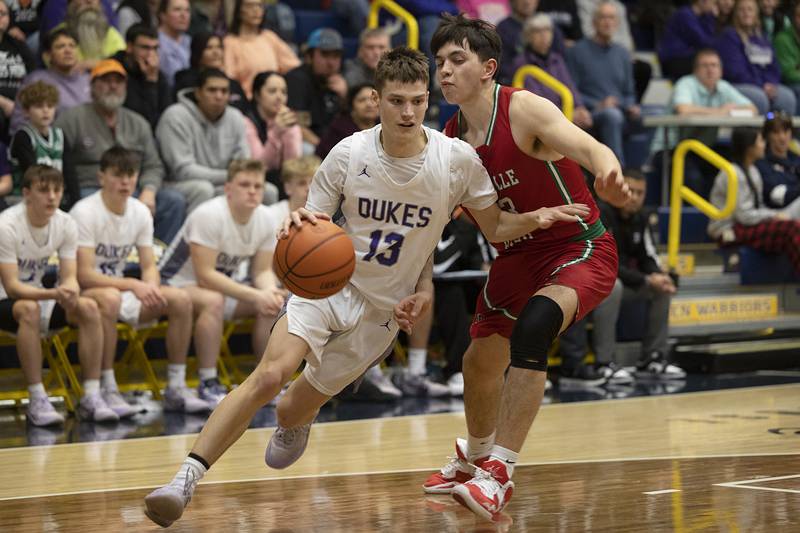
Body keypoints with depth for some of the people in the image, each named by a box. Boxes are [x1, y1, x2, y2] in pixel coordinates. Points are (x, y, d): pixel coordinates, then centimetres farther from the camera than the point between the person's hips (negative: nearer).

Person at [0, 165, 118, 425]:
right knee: (29, 309, -38)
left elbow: (69, 277, -6)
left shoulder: (66, 224, -6)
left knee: (88, 307, -20)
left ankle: (91, 397, -19)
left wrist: (70, 291, -32)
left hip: (38, 294, 6)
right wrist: (53, 294, -41)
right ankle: (37, 401, -34)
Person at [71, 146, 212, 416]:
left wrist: (151, 287, -21)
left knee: (180, 299, -12)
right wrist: (133, 285, -31)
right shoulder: (85, 212, -18)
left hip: (120, 290, 7)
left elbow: (149, 266, 4)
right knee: (109, 298, -40)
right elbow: (84, 275, -23)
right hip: (83, 295, -7)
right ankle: (108, 391, -33)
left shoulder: (141, 212, 2)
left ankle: (176, 388, -6)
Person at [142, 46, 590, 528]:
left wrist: (535, 219, -21)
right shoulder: (349, 154, -15)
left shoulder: (458, 159, -14)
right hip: (329, 284, -1)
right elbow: (311, 230, -7)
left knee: (294, 411, 8)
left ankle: (296, 424, 49)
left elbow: (495, 227, 0)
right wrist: (299, 223, -32)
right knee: (270, 374, -26)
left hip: (385, 306, 1)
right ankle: (187, 478, -22)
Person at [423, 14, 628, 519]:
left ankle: (499, 472, -31)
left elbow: (589, 147, -39)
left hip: (579, 247, -7)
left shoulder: (524, 110, -21)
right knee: (481, 360, 18)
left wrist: (609, 175, -62)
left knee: (531, 329, -33)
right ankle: (474, 459, 49)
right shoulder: (449, 141, -2)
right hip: (517, 257, 8)